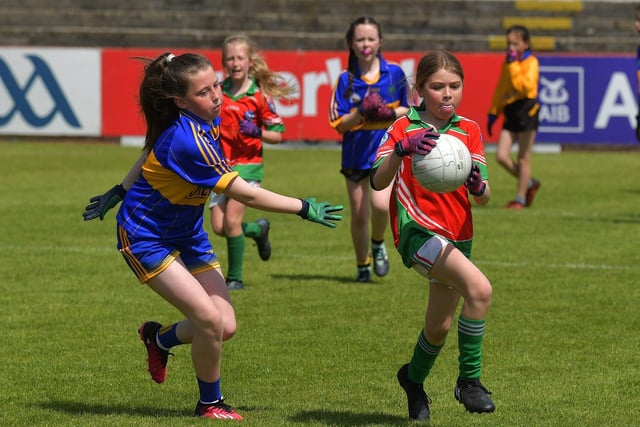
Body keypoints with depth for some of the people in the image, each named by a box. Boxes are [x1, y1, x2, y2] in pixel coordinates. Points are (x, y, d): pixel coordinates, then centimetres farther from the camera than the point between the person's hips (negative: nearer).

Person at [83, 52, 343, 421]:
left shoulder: (210, 119, -5)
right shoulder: (187, 141, -32)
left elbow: (154, 150, 13)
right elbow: (246, 195, -27)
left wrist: (120, 192, 21)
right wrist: (305, 208, -20)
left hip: (187, 234, 8)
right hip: (147, 238, -8)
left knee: (226, 326, -2)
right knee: (209, 319, -19)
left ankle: (160, 338, 29)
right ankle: (211, 403, 4)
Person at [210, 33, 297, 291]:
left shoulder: (259, 96, -7)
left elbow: (277, 134, -4)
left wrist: (258, 132, -22)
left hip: (247, 164, -4)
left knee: (231, 220, -15)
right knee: (218, 226, 0)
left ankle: (235, 277, 1)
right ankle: (258, 230, 32)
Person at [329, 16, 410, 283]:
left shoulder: (394, 73, -2)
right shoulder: (346, 79, -2)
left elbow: (410, 110, 7)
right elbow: (339, 124, -4)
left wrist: (390, 113, -13)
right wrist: (361, 113, -20)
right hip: (356, 153, 1)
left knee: (380, 204, -23)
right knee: (359, 216, 7)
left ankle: (378, 244, 7)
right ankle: (363, 266, 29)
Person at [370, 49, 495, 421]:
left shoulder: (470, 130, 6)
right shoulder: (405, 128, -4)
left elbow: (484, 197, -1)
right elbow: (378, 182, -18)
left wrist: (478, 186, -24)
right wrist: (401, 149, -36)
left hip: (458, 235, 6)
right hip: (417, 230, -6)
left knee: (440, 326, 14)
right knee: (480, 289, -28)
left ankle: (414, 377, 46)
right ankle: (469, 380, -16)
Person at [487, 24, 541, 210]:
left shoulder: (531, 62, -6)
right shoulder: (507, 63, 16)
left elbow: (527, 87, -21)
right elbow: (500, 89, 24)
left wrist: (513, 66, -20)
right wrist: (493, 112, 22)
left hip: (526, 109, -7)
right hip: (510, 111, 7)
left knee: (523, 159, -1)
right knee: (501, 156, -2)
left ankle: (520, 199, 8)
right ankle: (530, 184, 18)